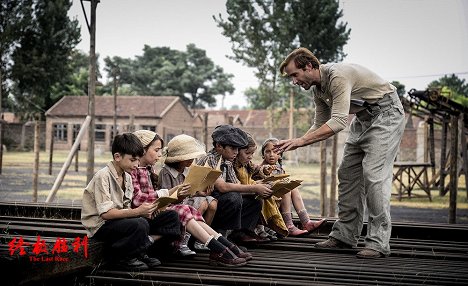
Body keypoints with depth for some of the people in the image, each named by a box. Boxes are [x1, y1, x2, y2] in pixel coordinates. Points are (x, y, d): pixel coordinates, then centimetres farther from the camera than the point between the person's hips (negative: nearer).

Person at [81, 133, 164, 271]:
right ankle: (122, 258, -8)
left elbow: (125, 209, 7)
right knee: (139, 225, -26)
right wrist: (137, 211, -28)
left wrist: (143, 211, -13)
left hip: (115, 219, 8)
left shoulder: (127, 178, 9)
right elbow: (106, 213, -24)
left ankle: (140, 254, 2)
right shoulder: (103, 176, -18)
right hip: (99, 225, -8)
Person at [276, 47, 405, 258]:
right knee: (348, 172, 6)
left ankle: (378, 243, -16)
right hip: (364, 118, 10)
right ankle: (344, 235, 12)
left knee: (374, 174, -18)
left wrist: (302, 140, -35)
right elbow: (320, 125, 11)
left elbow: (338, 121, -36)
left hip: (386, 113, -10)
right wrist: (294, 143, -5)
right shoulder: (317, 88, 3)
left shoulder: (337, 76, -28)